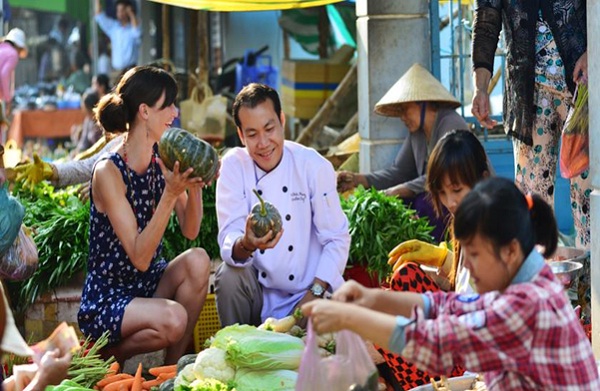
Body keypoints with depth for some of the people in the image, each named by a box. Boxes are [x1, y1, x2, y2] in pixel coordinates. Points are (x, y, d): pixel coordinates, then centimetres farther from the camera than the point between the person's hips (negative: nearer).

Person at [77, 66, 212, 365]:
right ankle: (109, 354, 0)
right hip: (105, 299, -7)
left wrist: (195, 187, -19)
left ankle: (173, 367, -6)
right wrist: (171, 194, -32)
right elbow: (139, 257, -24)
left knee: (197, 260, -21)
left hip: (147, 284, 7)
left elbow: (190, 231, -1)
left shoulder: (163, 160, -1)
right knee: (172, 319, -32)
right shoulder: (109, 171, -20)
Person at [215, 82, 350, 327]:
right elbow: (229, 240, -14)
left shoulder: (315, 166, -6)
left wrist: (315, 293, -13)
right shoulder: (233, 165, -5)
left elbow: (337, 239, -3)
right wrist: (247, 244, -38)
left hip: (305, 295, -1)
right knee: (229, 275, -27)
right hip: (258, 293, 2)